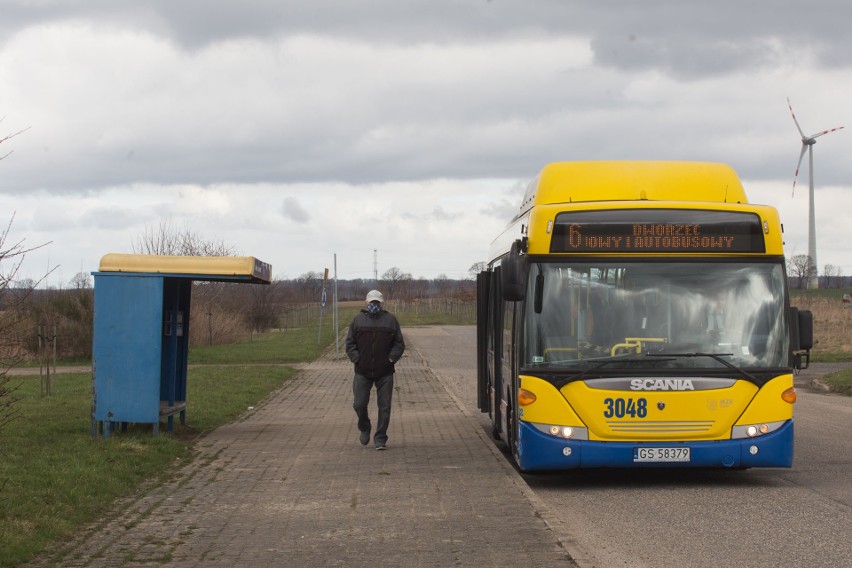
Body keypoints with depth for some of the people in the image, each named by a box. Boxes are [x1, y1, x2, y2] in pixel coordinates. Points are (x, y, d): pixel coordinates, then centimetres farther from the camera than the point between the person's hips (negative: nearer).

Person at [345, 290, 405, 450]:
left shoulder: (390, 320, 5)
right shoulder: (358, 320, 5)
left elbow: (399, 344, 6)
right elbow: (350, 344, 6)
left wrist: (391, 359, -8)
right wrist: (357, 359, -7)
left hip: (385, 372, 0)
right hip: (363, 372, 0)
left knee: (384, 407, 0)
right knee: (359, 404, 0)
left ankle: (380, 439, 9)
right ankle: (365, 428, 28)